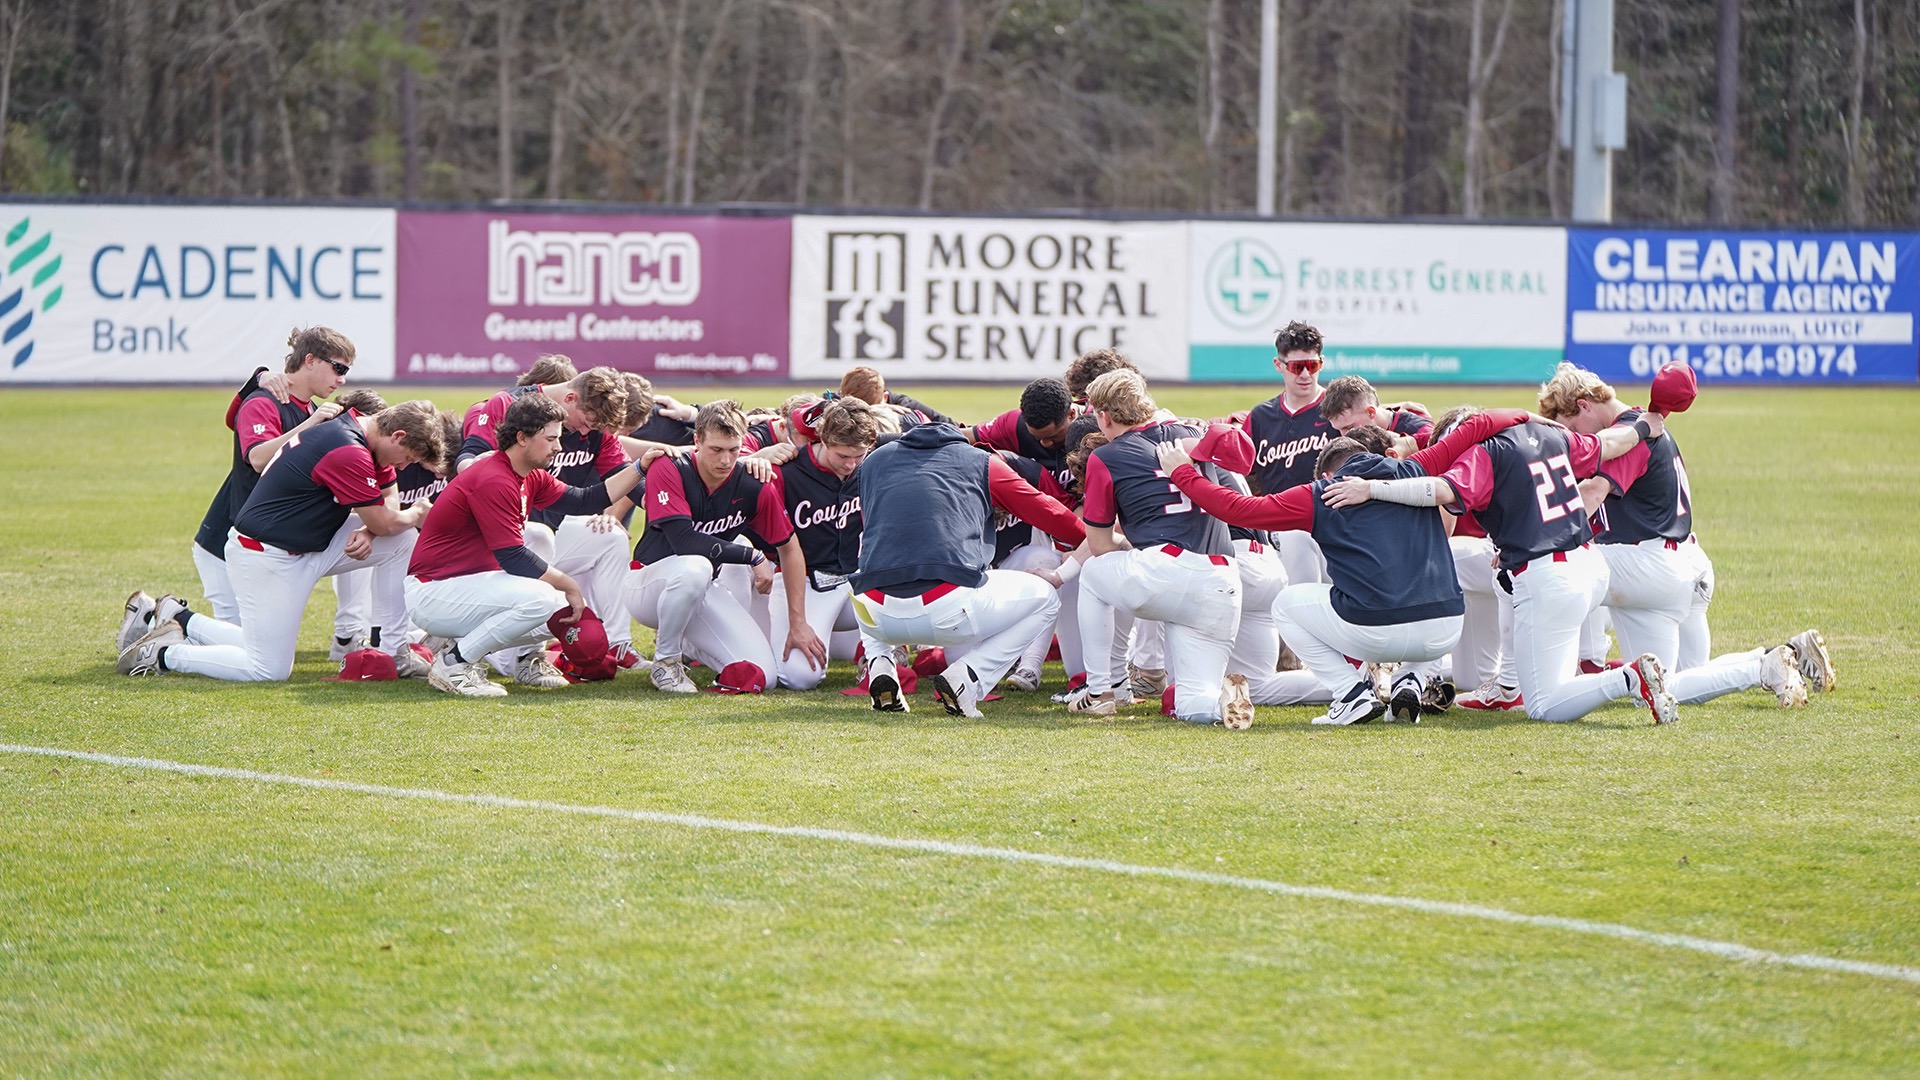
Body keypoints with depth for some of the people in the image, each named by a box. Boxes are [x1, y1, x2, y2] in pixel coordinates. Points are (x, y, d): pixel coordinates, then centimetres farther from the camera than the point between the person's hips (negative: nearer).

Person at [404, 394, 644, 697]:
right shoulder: (494, 481, -23)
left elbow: (583, 501, 12)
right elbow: (513, 559, -24)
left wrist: (639, 468, 7)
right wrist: (568, 585, -14)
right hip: (432, 593, -10)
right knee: (540, 598, -30)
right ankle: (455, 663, -17)